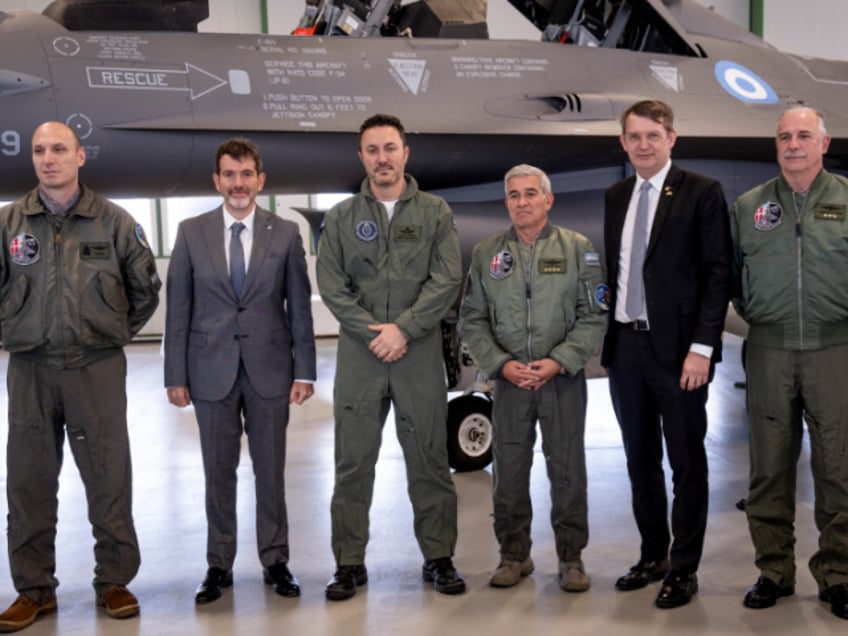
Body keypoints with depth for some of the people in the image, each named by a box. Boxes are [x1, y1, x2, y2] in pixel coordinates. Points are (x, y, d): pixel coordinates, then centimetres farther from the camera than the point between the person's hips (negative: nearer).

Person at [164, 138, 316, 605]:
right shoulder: (191, 233, 2)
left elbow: (300, 307, 2)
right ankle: (219, 566, 21)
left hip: (269, 369, 0)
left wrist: (304, 371, -2)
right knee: (218, 473, 9)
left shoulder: (285, 234, 2)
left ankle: (275, 561, 21)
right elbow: (178, 308, 2)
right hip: (212, 371, 0)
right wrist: (175, 375, -1)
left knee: (271, 471, 8)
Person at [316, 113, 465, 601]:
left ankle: (439, 557, 17)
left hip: (420, 353, -1)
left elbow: (448, 280, -4)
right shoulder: (341, 218, 9)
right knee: (353, 463, 4)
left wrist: (403, 328, -13)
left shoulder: (435, 212, 6)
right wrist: (372, 332, -10)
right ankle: (350, 564, 14)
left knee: (429, 460, 5)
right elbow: (331, 286, 2)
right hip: (359, 355, 1)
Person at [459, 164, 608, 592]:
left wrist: (560, 361, -13)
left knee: (567, 469, 3)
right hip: (509, 379, 2)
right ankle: (514, 554, 21)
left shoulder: (578, 249, 2)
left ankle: (571, 557, 16)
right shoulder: (486, 253, 8)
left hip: (564, 377, -2)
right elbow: (472, 319, 7)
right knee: (508, 469, 7)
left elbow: (593, 316, -2)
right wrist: (500, 363, -7)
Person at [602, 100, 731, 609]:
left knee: (687, 463, 4)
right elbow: (614, 269, 13)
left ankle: (684, 569, 15)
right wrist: (606, 338, 7)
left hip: (677, 348, -5)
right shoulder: (615, 197, 12)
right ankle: (653, 555, 28)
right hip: (625, 345, 5)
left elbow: (718, 275, -9)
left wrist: (702, 347, -15)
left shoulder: (702, 193, -5)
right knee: (640, 460, 14)